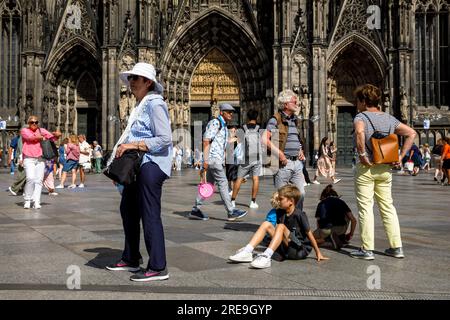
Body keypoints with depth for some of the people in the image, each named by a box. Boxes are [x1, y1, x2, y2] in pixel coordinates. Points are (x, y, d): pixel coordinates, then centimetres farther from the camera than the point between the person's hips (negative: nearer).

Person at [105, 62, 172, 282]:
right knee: (128, 209, 17)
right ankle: (131, 259, 31)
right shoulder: (140, 105, 19)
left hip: (152, 164, -11)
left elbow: (165, 139, -20)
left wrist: (134, 145, -20)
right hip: (138, 164, 11)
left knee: (150, 215, -9)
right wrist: (125, 147, 9)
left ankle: (158, 267, -2)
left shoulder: (154, 103, -11)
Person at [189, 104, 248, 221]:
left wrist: (223, 161, 21)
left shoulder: (224, 126, 21)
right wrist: (205, 160, -21)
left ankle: (195, 210, 14)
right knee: (223, 183, -8)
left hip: (218, 159, 10)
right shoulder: (215, 123, -9)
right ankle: (231, 212, -4)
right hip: (213, 158, -10)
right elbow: (206, 141, -16)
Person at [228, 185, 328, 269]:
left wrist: (318, 253, -6)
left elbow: (309, 234, -10)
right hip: (285, 250, 7)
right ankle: (247, 252, -18)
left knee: (281, 227, -28)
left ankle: (266, 257, -40)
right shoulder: (280, 213, 5)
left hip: (300, 250, -7)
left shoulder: (299, 215, -14)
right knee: (266, 224, -5)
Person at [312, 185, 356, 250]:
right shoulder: (341, 202, 24)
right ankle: (342, 237, 20)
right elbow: (353, 220, 20)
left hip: (325, 230, -2)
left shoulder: (321, 204, 24)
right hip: (341, 229, 2)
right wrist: (351, 234, 35)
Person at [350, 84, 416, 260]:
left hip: (366, 168, -6)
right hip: (385, 168, 6)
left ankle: (367, 249, 3)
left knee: (365, 208, 0)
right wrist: (401, 156, 6)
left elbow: (359, 132, -32)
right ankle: (396, 247, 15)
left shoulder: (361, 117, -9)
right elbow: (411, 133, 8)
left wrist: (362, 155, -22)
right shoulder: (389, 118, 9)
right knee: (388, 206, 12)